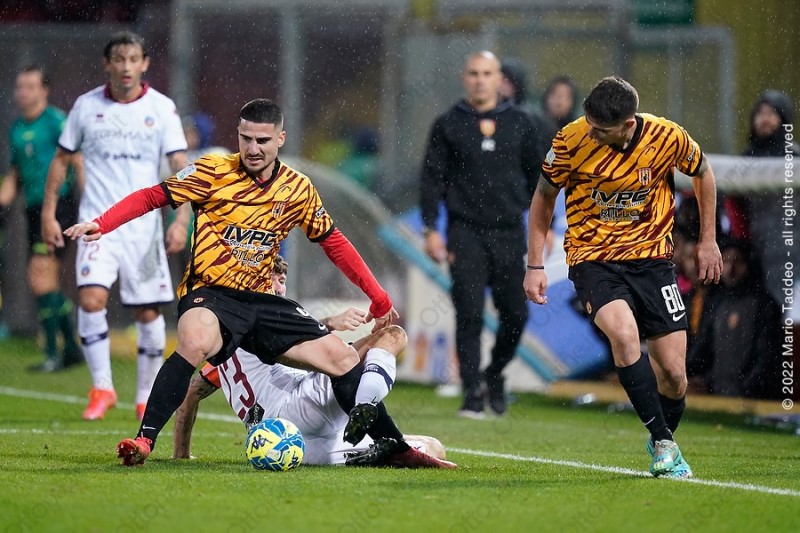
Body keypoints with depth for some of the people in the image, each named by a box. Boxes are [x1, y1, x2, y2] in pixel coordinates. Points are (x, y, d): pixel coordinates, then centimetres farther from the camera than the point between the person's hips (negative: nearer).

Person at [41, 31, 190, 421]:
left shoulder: (161, 108, -1)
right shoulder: (86, 106, 3)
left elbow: (180, 167, -3)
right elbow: (61, 159, 12)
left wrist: (181, 220, -14)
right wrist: (48, 213, 7)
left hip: (144, 225, 0)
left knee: (148, 312, 3)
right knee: (91, 299, -18)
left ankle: (147, 396, 19)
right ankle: (101, 388, -6)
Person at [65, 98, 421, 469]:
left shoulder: (298, 189, 7)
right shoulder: (214, 171, -5)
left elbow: (334, 243, 18)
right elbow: (152, 197, -6)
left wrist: (379, 299, 19)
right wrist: (101, 224, -22)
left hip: (261, 300, 5)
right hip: (209, 295, -5)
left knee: (343, 358, -5)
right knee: (196, 341, -39)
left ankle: (396, 449, 8)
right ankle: (143, 441, -36)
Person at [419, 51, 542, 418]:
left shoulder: (519, 123, 9)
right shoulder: (448, 125, 4)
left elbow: (535, 177, 17)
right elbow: (432, 178, 4)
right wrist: (431, 229, -5)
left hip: (509, 233, 2)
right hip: (465, 233, -2)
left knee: (516, 314, 1)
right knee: (469, 315, -9)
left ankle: (495, 373, 26)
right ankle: (473, 393, -5)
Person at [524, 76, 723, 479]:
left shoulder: (668, 137, -13)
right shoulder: (572, 141, -16)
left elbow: (702, 173, 10)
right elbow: (543, 198, 1)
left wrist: (708, 241, 12)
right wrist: (535, 265, -1)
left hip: (652, 258, 1)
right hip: (593, 258, -1)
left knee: (673, 373, -3)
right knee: (623, 333, -30)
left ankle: (664, 441, 29)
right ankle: (663, 442, -19)